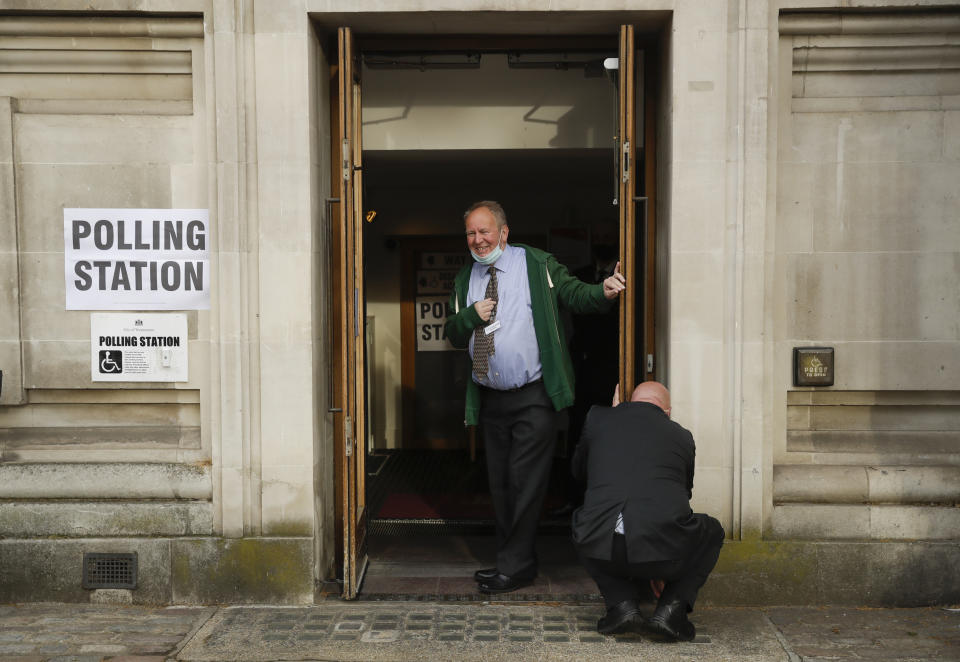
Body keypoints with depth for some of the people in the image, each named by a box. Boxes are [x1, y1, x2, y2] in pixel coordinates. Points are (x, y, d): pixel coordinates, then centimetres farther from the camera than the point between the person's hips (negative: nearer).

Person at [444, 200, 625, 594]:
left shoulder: (537, 265, -3)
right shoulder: (465, 280, 11)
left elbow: (573, 294, -9)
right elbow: (453, 335, 13)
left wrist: (604, 292, -29)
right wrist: (470, 315, -8)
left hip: (533, 398, -5)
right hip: (490, 399, 6)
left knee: (524, 482, -4)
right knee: (499, 484, 12)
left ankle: (515, 566, 8)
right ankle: (511, 560, 25)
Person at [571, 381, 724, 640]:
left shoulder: (598, 417, 18)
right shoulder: (682, 436, 22)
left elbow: (579, 470, 36)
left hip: (604, 552, 0)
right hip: (661, 544, 0)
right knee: (712, 532, 32)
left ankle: (622, 602, 15)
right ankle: (671, 606, 13)